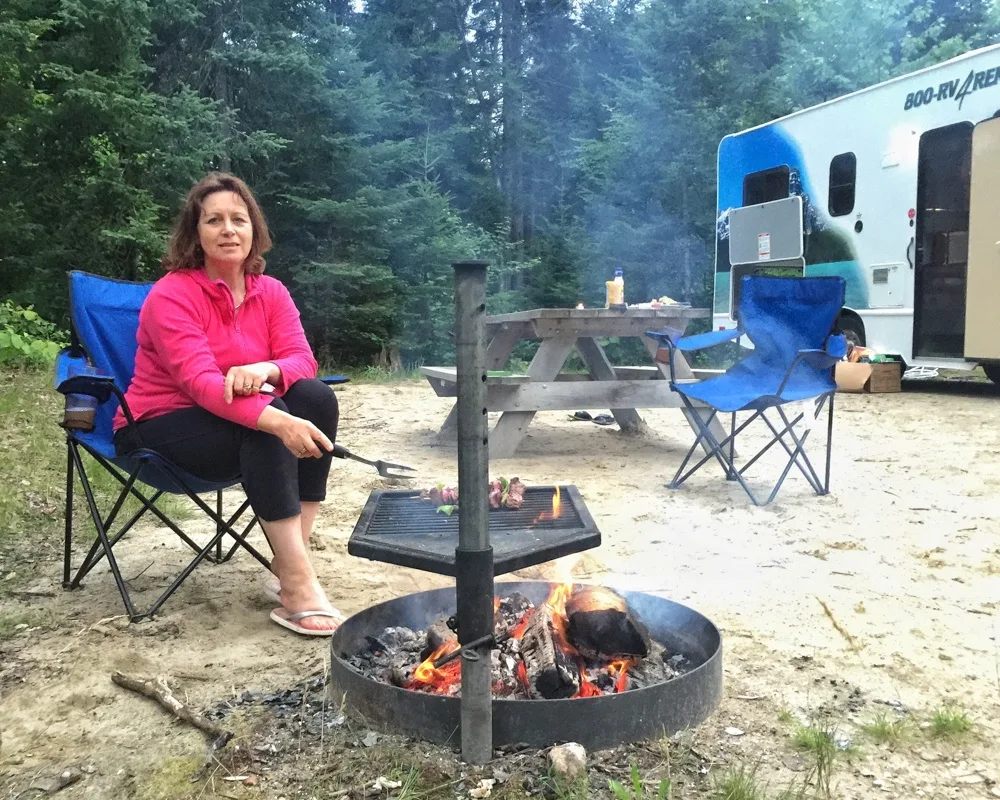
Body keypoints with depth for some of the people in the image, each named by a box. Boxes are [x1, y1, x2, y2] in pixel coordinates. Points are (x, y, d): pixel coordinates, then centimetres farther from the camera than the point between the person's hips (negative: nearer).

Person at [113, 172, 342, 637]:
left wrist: (265, 370, -36)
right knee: (265, 427, -33)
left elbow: (302, 360, -11)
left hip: (234, 422, 6)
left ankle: (289, 560, -22)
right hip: (162, 426, -5)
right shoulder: (171, 295, -17)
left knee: (316, 396, -22)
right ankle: (298, 588, -34)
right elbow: (200, 382, -30)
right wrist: (277, 421, -46)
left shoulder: (270, 292, 1)